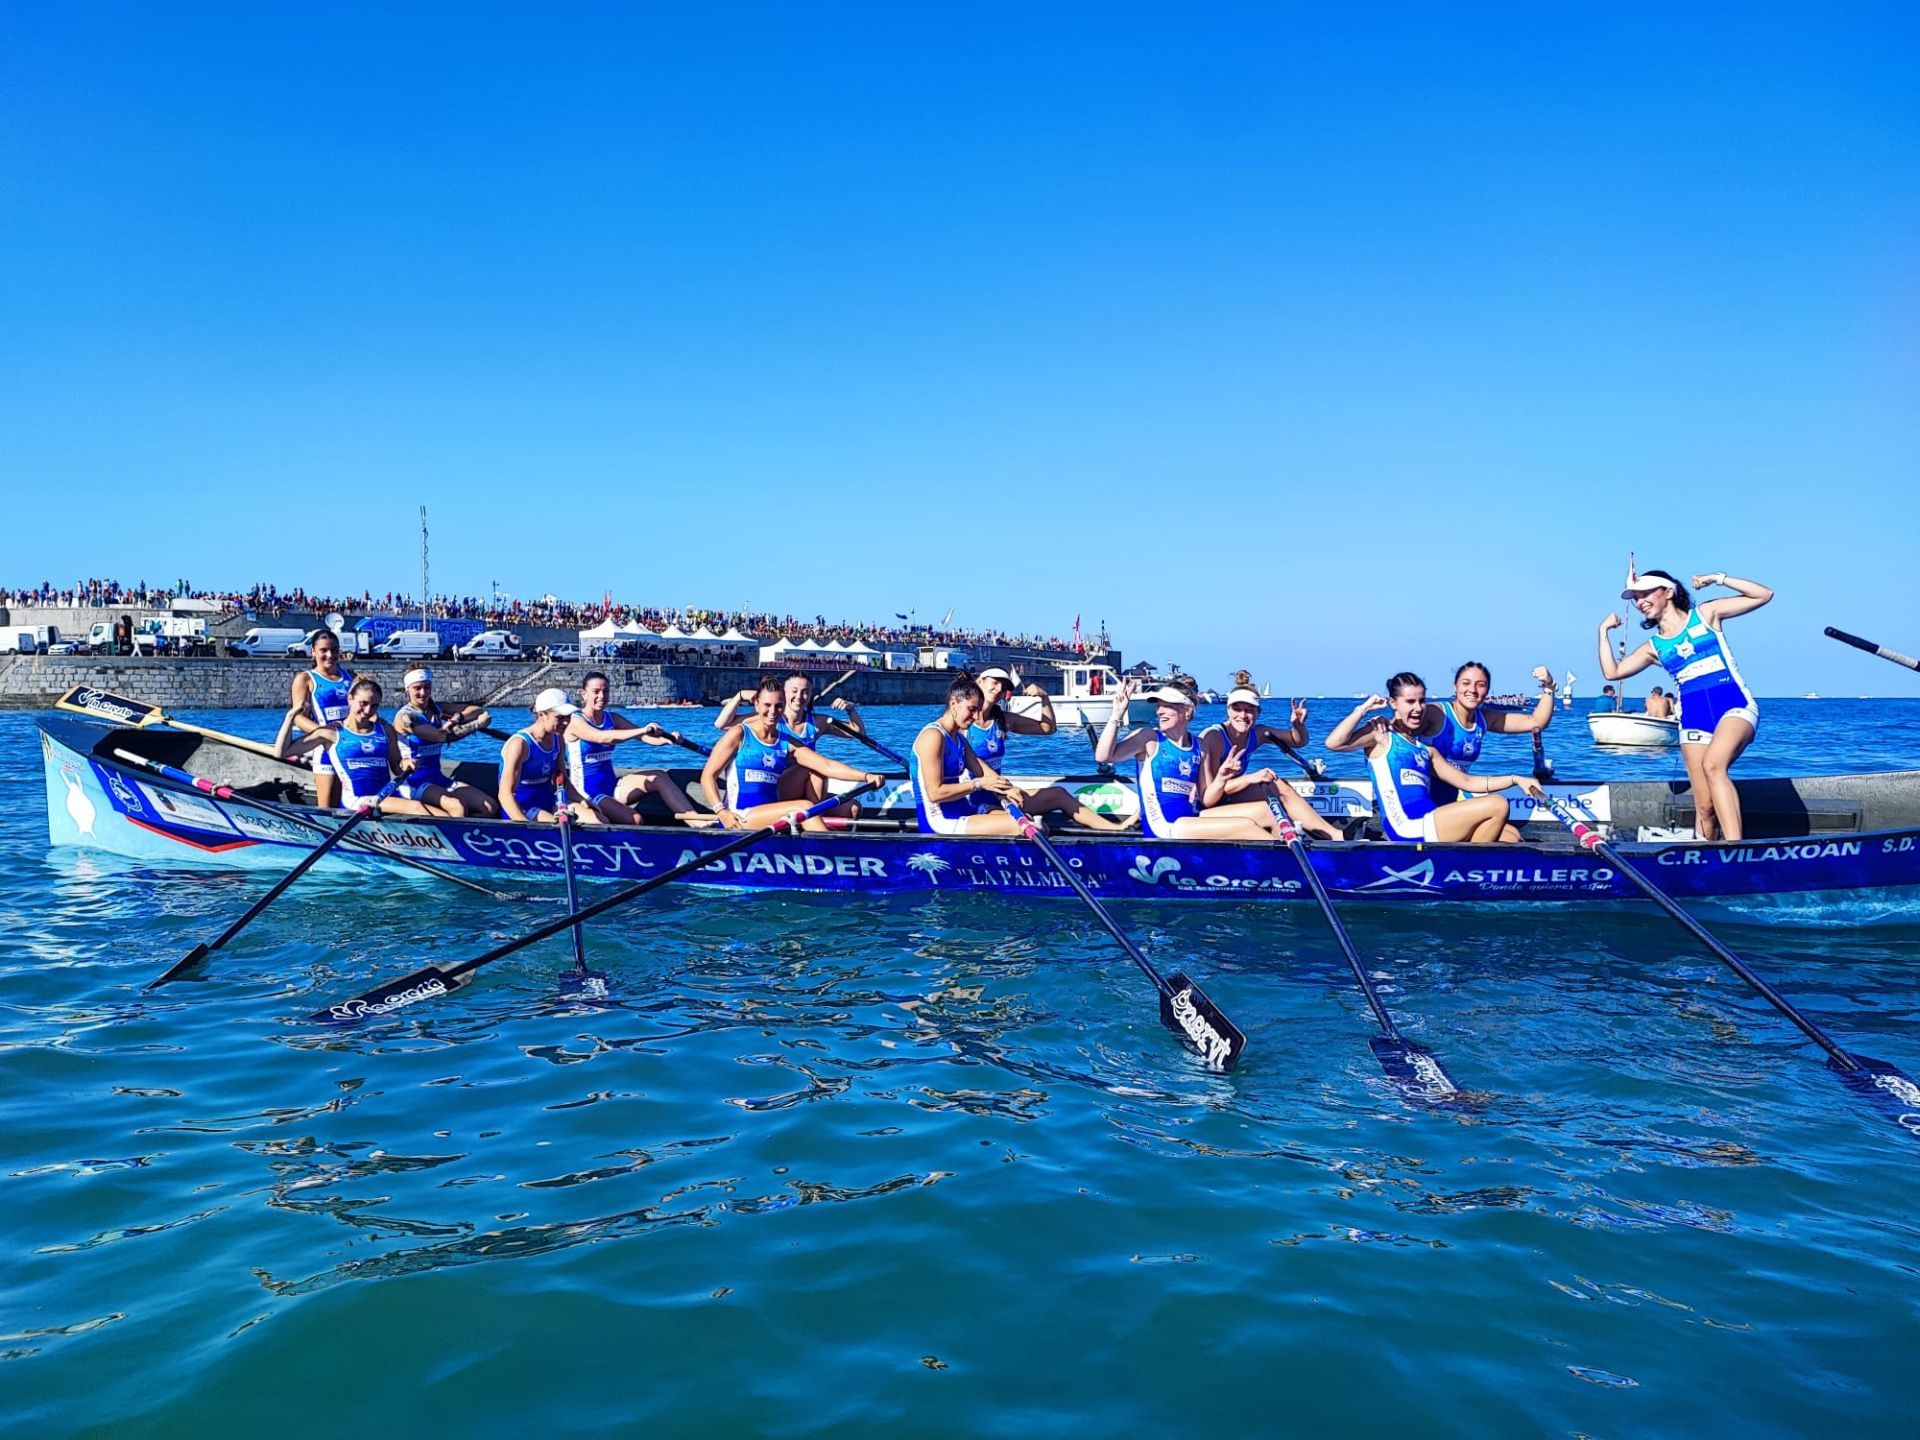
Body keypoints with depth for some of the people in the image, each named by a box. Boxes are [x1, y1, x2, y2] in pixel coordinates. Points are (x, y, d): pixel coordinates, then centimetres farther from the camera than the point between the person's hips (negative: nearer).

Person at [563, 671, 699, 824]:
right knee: (634, 819, -30)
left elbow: (643, 736, -6)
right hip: (587, 793, -6)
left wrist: (667, 739, -28)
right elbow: (601, 737, -30)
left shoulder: (612, 719, 9)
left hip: (612, 786, 6)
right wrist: (642, 730, -41)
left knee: (659, 777, -16)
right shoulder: (574, 721, -11)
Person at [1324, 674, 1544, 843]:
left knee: (1509, 836, 2)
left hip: (1430, 824, 8)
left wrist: (1515, 780, 16)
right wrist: (1363, 709, -9)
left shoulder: (1425, 749, 22)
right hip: (1407, 829, -8)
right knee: (1497, 805, -11)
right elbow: (1334, 743, -17)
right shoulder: (1381, 733, 1)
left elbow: (1466, 782, 24)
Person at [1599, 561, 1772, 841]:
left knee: (1713, 765, -34)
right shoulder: (1653, 646, 17)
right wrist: (1604, 631, 12)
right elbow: (1612, 672, 9)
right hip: (1693, 718, 4)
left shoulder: (1706, 614, 9)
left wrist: (1718, 578, -1)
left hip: (1734, 705, -4)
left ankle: (1736, 847, -41)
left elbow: (1764, 595, 7)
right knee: (1705, 807, -4)